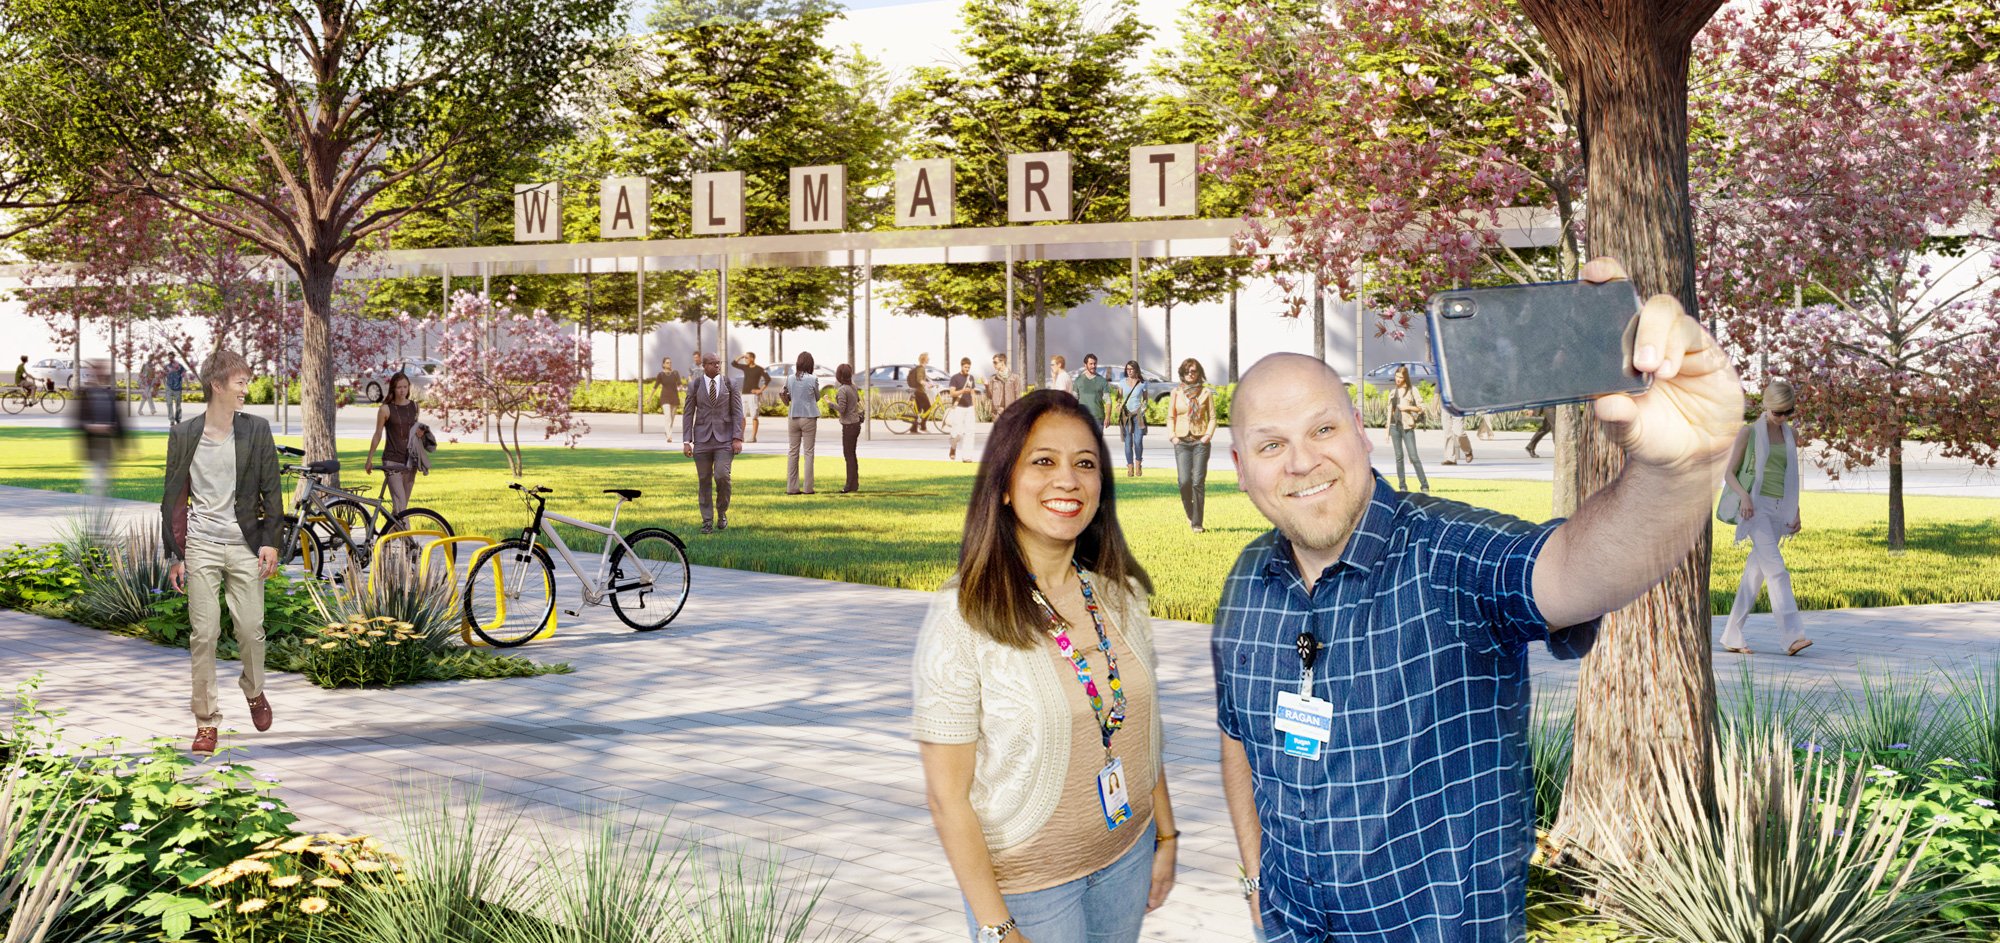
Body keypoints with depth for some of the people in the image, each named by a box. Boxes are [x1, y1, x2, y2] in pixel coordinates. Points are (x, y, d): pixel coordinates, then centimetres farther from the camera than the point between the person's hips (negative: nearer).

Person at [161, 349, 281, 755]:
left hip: (245, 546, 1)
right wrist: (174, 555, 2)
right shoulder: (184, 435, 1)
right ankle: (206, 721, 8)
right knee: (204, 635, -1)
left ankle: (254, 691, 29)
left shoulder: (256, 430, 2)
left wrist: (270, 541, -4)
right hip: (201, 546, 0)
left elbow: (271, 489, 4)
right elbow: (173, 497, 4)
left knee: (251, 631, 0)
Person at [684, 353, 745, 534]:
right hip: (702, 438, 1)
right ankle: (707, 521, 11)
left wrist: (738, 438, -8)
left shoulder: (730, 384, 2)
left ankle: (722, 512, 10)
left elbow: (737, 412, 1)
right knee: (705, 481, 2)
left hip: (724, 438, -1)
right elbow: (688, 414, 3)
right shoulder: (694, 386, 3)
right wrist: (686, 441, -4)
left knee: (722, 476, -15)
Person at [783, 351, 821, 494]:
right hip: (809, 418, -3)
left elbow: (787, 400, 9)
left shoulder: (790, 379, 1)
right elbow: (817, 398, 6)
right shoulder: (813, 379, -9)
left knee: (792, 452, 7)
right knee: (808, 452, 2)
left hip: (793, 418, 3)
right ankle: (807, 487, 1)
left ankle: (792, 487, 7)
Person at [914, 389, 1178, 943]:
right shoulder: (962, 617, -18)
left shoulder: (1121, 595, -2)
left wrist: (1165, 836, 14)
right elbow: (947, 795, -16)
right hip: (1026, 883, -5)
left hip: (1127, 856, 5)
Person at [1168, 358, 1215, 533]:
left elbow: (1212, 417, 8)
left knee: (1198, 482, -7)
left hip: (1200, 441, -1)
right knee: (1184, 481, -11)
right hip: (1181, 442, 1)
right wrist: (1172, 436, -1)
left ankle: (1197, 523, -2)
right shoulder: (1176, 392, 8)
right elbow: (1170, 417, 12)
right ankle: (1189, 513, 15)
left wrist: (1208, 435, -6)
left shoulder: (1206, 393, 5)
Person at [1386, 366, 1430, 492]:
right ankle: (1402, 485, 7)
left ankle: (1424, 485, -4)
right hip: (1395, 426, 4)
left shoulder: (1412, 390, 1)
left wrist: (1408, 407, -14)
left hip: (1407, 427, -4)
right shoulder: (1393, 392, 12)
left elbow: (1421, 408, -1)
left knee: (1414, 457, -8)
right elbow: (1390, 411, 14)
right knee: (1399, 456, 3)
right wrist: (1387, 430, 12)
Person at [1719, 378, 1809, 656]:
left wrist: (1796, 512, 15)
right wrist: (1744, 495, -18)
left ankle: (1732, 636, 12)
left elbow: (1791, 478, 21)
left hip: (1779, 509, 6)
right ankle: (1792, 635, -26)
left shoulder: (1791, 434, 14)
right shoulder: (1749, 432, -1)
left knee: (1756, 572, 5)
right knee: (1776, 567, -18)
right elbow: (1729, 473, 0)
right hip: (1755, 506, -6)